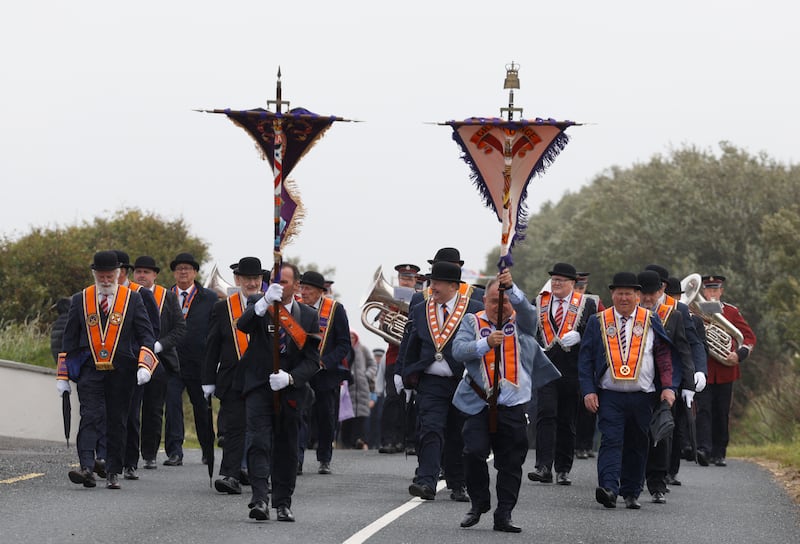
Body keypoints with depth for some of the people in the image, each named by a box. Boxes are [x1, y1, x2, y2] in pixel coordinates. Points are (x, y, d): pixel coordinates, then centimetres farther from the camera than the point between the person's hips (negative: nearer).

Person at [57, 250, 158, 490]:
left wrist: (144, 366, -14)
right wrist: (63, 376, 6)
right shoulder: (80, 300, 7)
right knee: (90, 417, -14)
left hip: (121, 371, 0)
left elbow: (147, 335, 2)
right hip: (90, 369, 0)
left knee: (117, 422, 4)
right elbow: (69, 339, 10)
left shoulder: (133, 299, 4)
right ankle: (86, 468, -25)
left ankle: (113, 473, 10)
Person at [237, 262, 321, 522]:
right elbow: (243, 325, -21)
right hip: (258, 387, -2)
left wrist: (289, 378, -17)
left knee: (287, 448, 8)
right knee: (259, 442, -14)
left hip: (290, 390, 2)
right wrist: (265, 301, -36)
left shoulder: (308, 316, 5)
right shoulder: (258, 306, 2)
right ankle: (260, 499, -22)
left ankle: (283, 503, 17)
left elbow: (312, 361, 1)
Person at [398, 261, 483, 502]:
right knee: (430, 431, -13)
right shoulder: (419, 311, 9)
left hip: (464, 383, -1)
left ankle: (458, 485, 19)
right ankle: (426, 482, -22)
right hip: (431, 382, 1)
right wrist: (407, 375, 8)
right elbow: (411, 347, 14)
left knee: (459, 437, 7)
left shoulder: (475, 310, 0)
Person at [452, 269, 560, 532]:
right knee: (474, 453, -11)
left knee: (511, 462, 2)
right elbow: (458, 351, -7)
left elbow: (526, 308, -16)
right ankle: (479, 504, 9)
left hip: (513, 406, 1)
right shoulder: (473, 322, 8)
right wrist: (486, 343, -24)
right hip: (479, 403, -1)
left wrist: (511, 287, -33)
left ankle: (503, 515, 8)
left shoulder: (521, 322, 8)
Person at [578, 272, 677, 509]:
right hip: (609, 396, -1)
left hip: (642, 396, 1)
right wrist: (588, 390, -6)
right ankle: (609, 488, -25)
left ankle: (631, 493, 16)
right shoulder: (598, 322, 6)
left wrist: (668, 387, -5)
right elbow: (585, 358, 4)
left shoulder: (651, 321, 7)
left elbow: (664, 355, 6)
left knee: (637, 445, 7)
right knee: (611, 441, -15)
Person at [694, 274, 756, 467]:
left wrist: (739, 354, -8)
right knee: (704, 410, -13)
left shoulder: (732, 311, 9)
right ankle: (704, 449, -21)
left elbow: (749, 337, 9)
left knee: (722, 413, 6)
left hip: (725, 370, 2)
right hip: (703, 370, -2)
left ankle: (719, 453, 12)